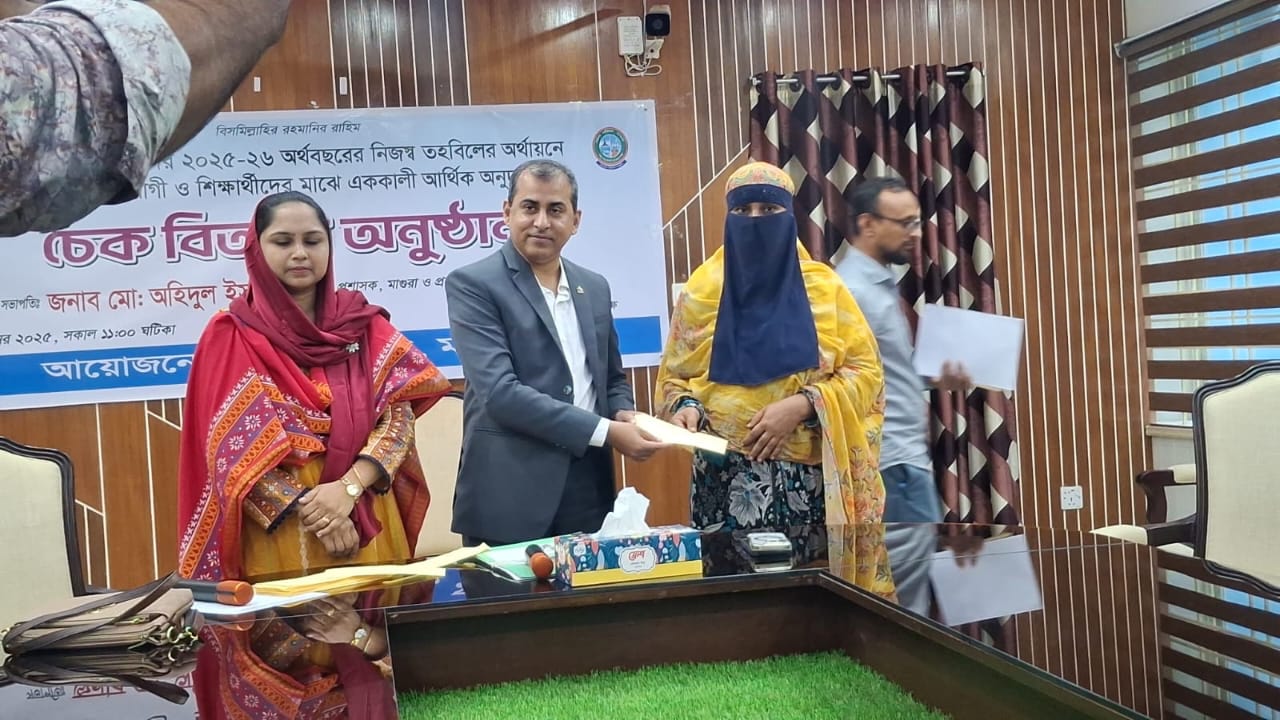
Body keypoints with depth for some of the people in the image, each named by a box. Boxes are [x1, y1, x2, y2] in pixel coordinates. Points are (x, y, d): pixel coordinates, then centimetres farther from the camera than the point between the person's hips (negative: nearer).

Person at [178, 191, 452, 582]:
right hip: (276, 533, -2)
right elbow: (233, 450, -6)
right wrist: (309, 511, -15)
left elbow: (400, 415, -2)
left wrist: (348, 487, -17)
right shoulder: (231, 335, -1)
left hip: (367, 524, 3)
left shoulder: (365, 324, 6)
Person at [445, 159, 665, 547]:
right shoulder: (473, 284, -7)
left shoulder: (594, 287, 13)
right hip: (510, 498, -5)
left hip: (589, 492, 6)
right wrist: (605, 431, -18)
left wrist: (624, 414, -1)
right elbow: (499, 391, -17)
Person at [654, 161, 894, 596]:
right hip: (727, 478, 0)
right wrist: (687, 408, -10)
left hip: (810, 478, 0)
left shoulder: (823, 287, 4)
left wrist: (802, 405, -12)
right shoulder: (703, 289, 6)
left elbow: (866, 372, 2)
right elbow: (675, 376, 12)